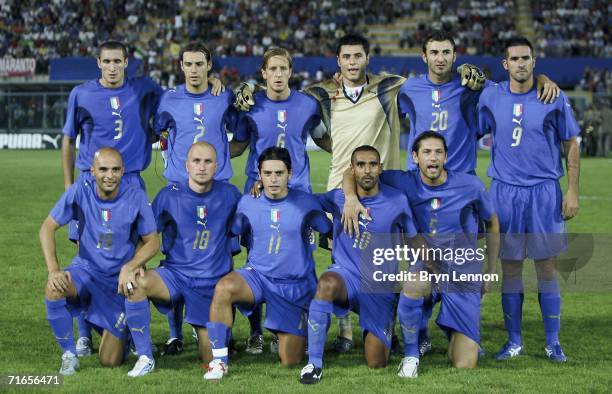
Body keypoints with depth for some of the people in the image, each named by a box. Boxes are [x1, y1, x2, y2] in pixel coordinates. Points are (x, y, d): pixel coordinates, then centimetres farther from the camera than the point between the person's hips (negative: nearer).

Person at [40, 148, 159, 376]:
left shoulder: (136, 197, -14)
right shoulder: (79, 192, -13)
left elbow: (152, 242, -8)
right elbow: (48, 228, -10)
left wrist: (129, 267, -27)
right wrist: (54, 270, -24)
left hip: (119, 280, -1)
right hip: (86, 270, 1)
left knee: (110, 361, -5)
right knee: (53, 289, -35)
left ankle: (121, 331, 33)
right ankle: (69, 355, -12)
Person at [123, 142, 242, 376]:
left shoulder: (229, 195, 0)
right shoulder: (170, 196, -4)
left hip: (212, 284, 1)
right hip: (175, 275, -1)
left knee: (210, 359, 0)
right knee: (137, 284, -34)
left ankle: (203, 331, 38)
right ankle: (144, 357, -20)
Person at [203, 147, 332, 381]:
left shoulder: (306, 203, -5)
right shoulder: (248, 203, -1)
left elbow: (330, 234, 3)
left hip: (296, 286, -1)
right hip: (258, 275, 1)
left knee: (290, 361, 1)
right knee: (223, 287, -35)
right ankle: (219, 360, -26)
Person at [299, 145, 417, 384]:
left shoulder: (397, 201, -3)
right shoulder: (338, 199, 0)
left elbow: (413, 242, 8)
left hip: (381, 287, 0)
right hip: (346, 275, 0)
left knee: (377, 364, -4)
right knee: (326, 284, -39)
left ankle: (382, 333, 35)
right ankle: (314, 363, -31)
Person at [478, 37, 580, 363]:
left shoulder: (554, 98, -1)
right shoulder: (490, 98, 3)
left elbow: (571, 146, 4)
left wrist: (572, 192, -1)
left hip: (544, 191, -1)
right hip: (504, 190, 1)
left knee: (546, 267, 1)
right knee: (510, 267, 4)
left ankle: (553, 342, 9)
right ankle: (514, 341, 14)